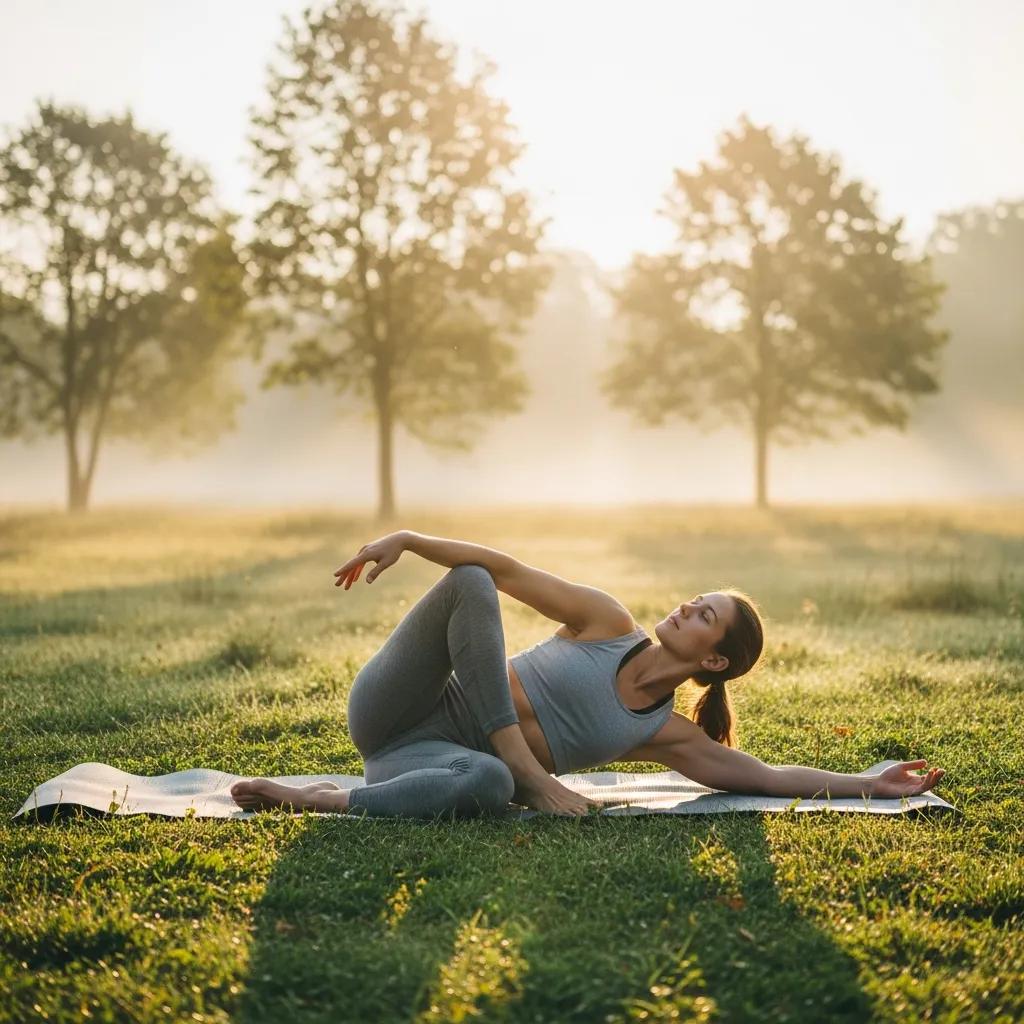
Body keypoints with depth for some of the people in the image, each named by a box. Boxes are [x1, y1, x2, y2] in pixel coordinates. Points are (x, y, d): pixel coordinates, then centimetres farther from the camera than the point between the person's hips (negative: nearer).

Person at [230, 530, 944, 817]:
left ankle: (320, 800, -27)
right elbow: (506, 571, -1)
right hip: (395, 714, 0)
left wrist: (872, 784, -3)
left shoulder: (668, 736, 5)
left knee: (492, 784, -43)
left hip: (431, 761, 0)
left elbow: (767, 776, 5)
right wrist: (408, 540, -11)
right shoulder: (609, 624, 2)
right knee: (469, 583, -28)